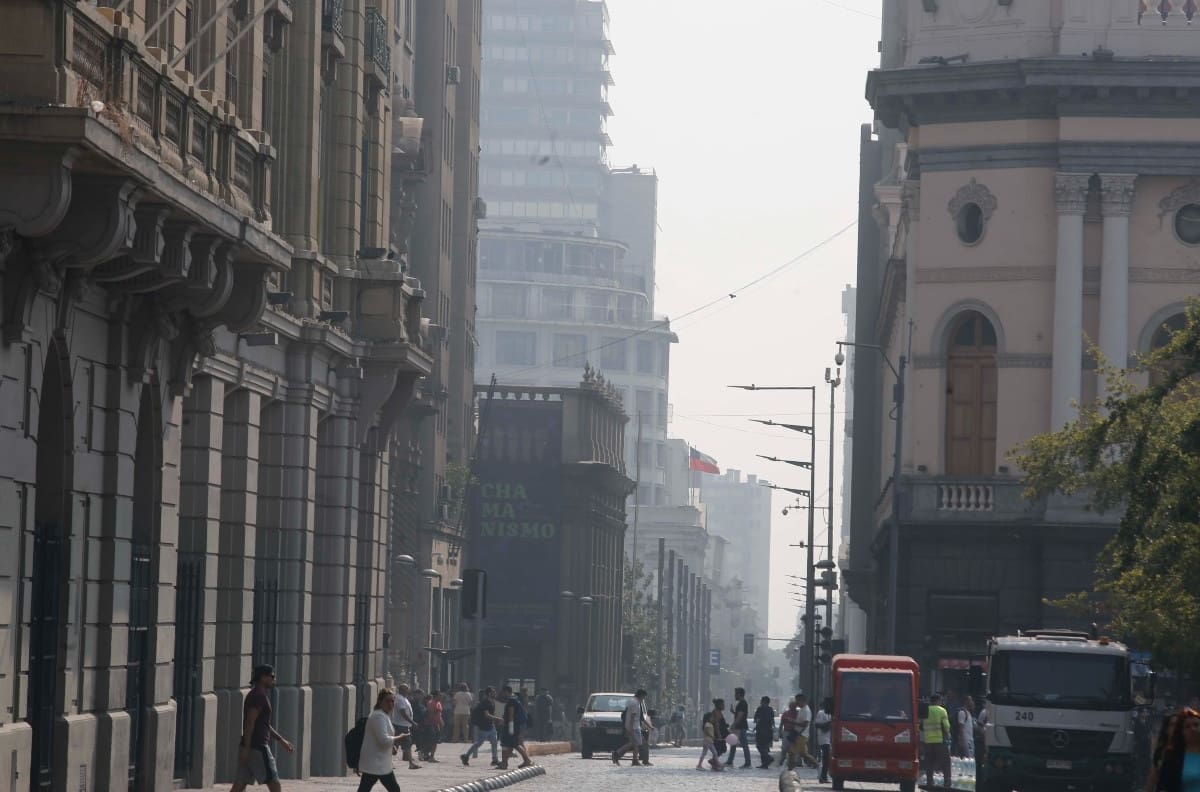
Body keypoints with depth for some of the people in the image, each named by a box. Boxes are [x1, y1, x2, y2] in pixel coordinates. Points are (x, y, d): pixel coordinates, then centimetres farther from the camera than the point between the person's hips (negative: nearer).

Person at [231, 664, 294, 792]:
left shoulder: (256, 695, 20)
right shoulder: (258, 696, -12)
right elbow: (250, 723, -20)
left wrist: (282, 740, 28)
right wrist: (246, 748, -23)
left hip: (249, 747, 10)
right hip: (257, 748, -10)